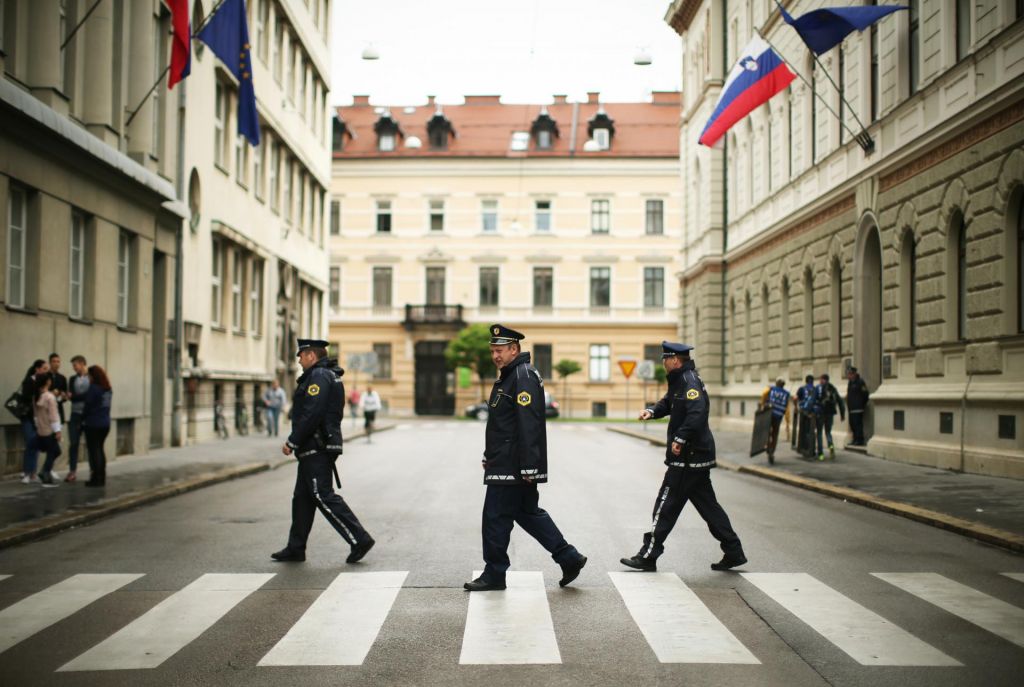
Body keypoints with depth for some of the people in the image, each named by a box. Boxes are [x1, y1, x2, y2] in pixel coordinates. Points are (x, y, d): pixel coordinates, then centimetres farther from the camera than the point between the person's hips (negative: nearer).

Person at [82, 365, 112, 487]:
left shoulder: (93, 388, -15)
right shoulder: (108, 389, 9)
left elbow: (87, 405, -12)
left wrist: (83, 419, 3)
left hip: (93, 424, -7)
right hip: (105, 423, 7)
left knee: (93, 450, -1)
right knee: (100, 449, 15)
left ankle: (96, 479, 0)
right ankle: (102, 477, 18)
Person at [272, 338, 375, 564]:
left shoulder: (319, 376, -14)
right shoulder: (330, 376, 18)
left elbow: (311, 414, -23)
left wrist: (292, 442, -17)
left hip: (316, 449, -11)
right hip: (315, 449, 11)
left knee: (324, 497, -10)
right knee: (302, 498, 14)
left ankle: (359, 539, -10)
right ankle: (295, 548, 19)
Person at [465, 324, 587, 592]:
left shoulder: (524, 377, -16)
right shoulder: (509, 376, 17)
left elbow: (529, 425, -23)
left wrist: (528, 467, -25)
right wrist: (489, 457, 23)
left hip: (512, 467, -10)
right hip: (505, 464, 10)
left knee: (496, 517, -2)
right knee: (528, 512, 14)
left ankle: (494, 574, 10)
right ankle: (568, 557, 18)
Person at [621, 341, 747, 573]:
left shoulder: (690, 382, -17)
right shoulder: (679, 380, 15)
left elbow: (697, 413, -29)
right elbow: (668, 402, 25)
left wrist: (680, 439, -27)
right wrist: (652, 411, 5)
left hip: (688, 457, -10)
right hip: (698, 456, 10)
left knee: (666, 505, -4)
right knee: (707, 504, 14)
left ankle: (648, 557, 2)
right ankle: (734, 552, 18)